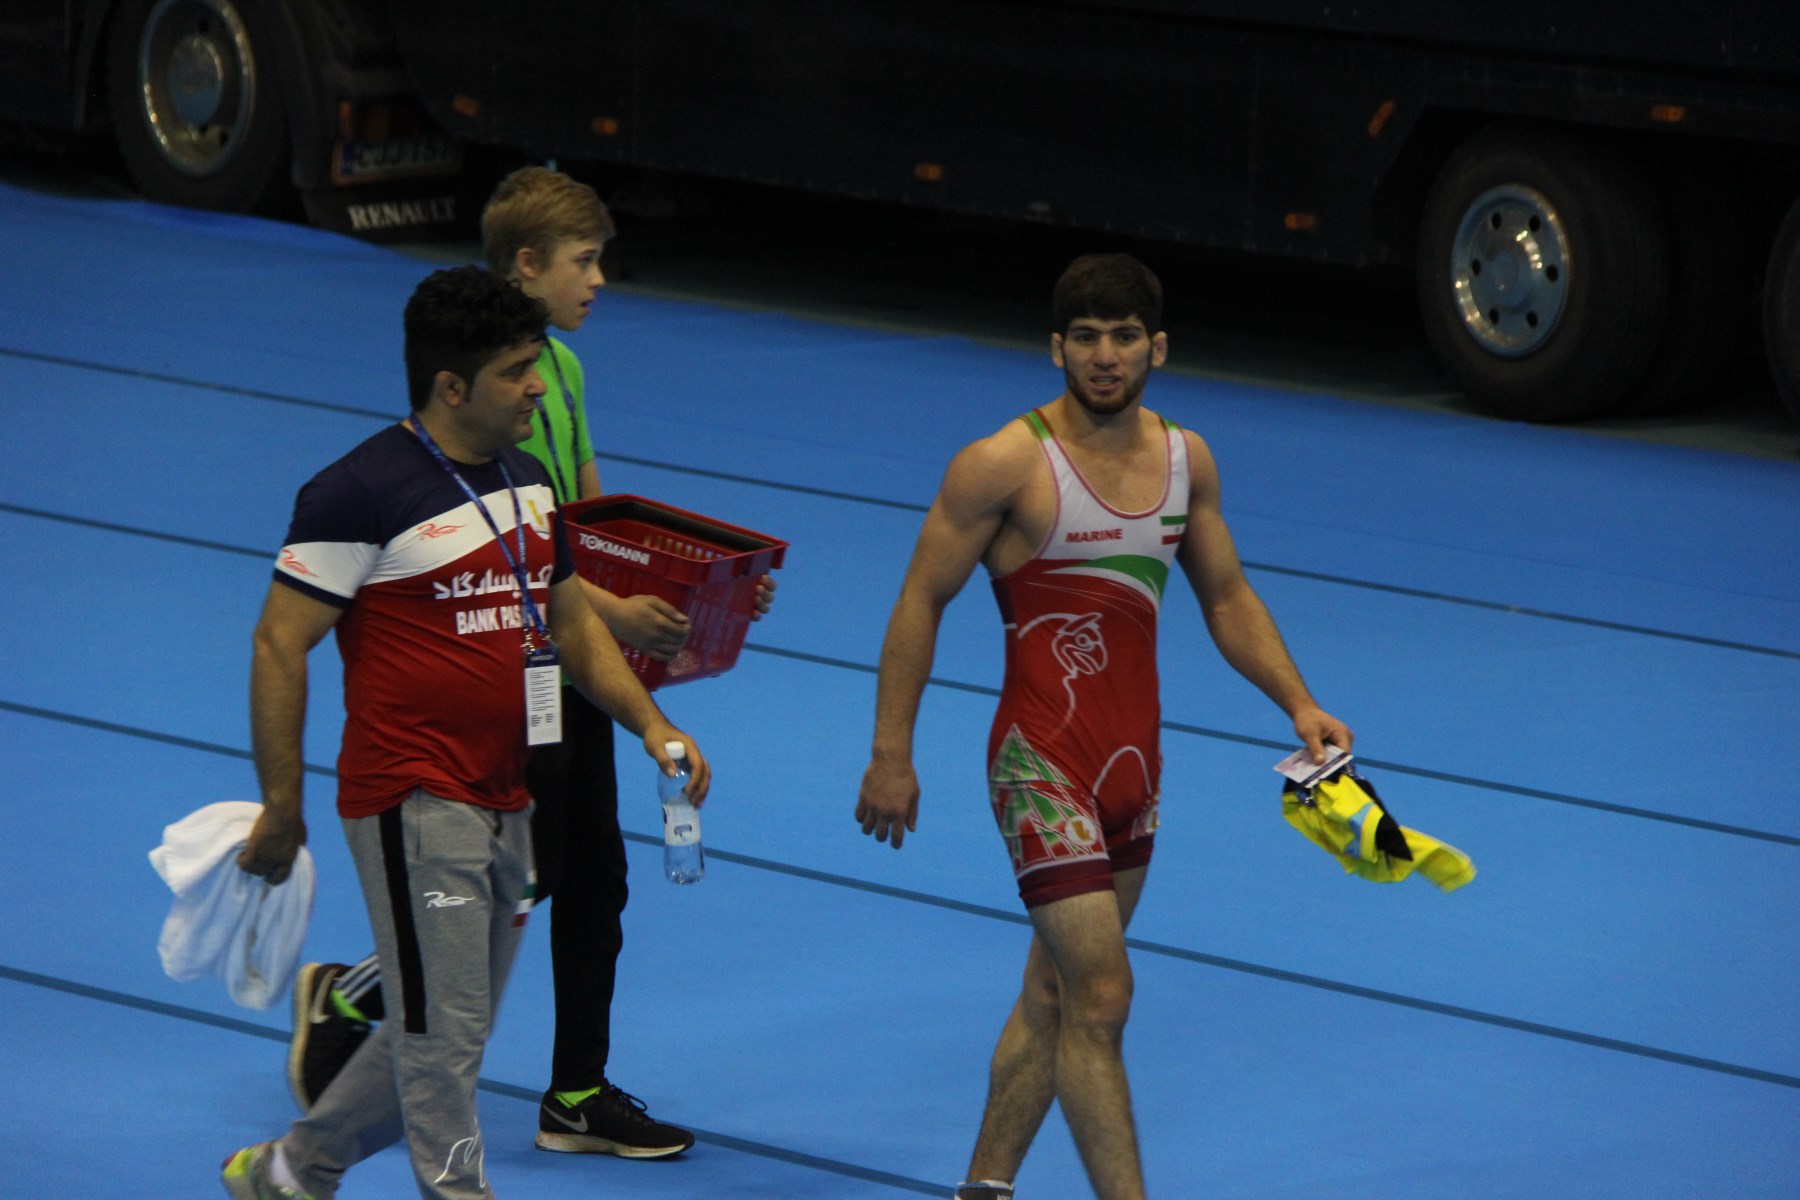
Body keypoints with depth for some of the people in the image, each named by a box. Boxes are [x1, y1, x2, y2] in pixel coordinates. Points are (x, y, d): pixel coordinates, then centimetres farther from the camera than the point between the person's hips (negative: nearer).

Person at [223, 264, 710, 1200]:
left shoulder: (526, 483, 13)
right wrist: (282, 807, -13)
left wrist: (650, 723, 11)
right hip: (413, 800, -8)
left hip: (507, 802, 8)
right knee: (444, 1033, -5)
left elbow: (570, 622, 24)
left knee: (444, 1032, 15)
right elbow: (278, 644, -11)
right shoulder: (360, 492, -13)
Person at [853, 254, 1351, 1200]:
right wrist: (890, 754, -8)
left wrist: (1299, 703, 6)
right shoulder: (1005, 466, -12)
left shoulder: (1186, 460, 6)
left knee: (1055, 994, 15)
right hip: (1043, 759, -7)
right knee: (1100, 999, -11)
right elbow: (920, 603, -6)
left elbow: (1227, 598, 18)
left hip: (1133, 759, 7)